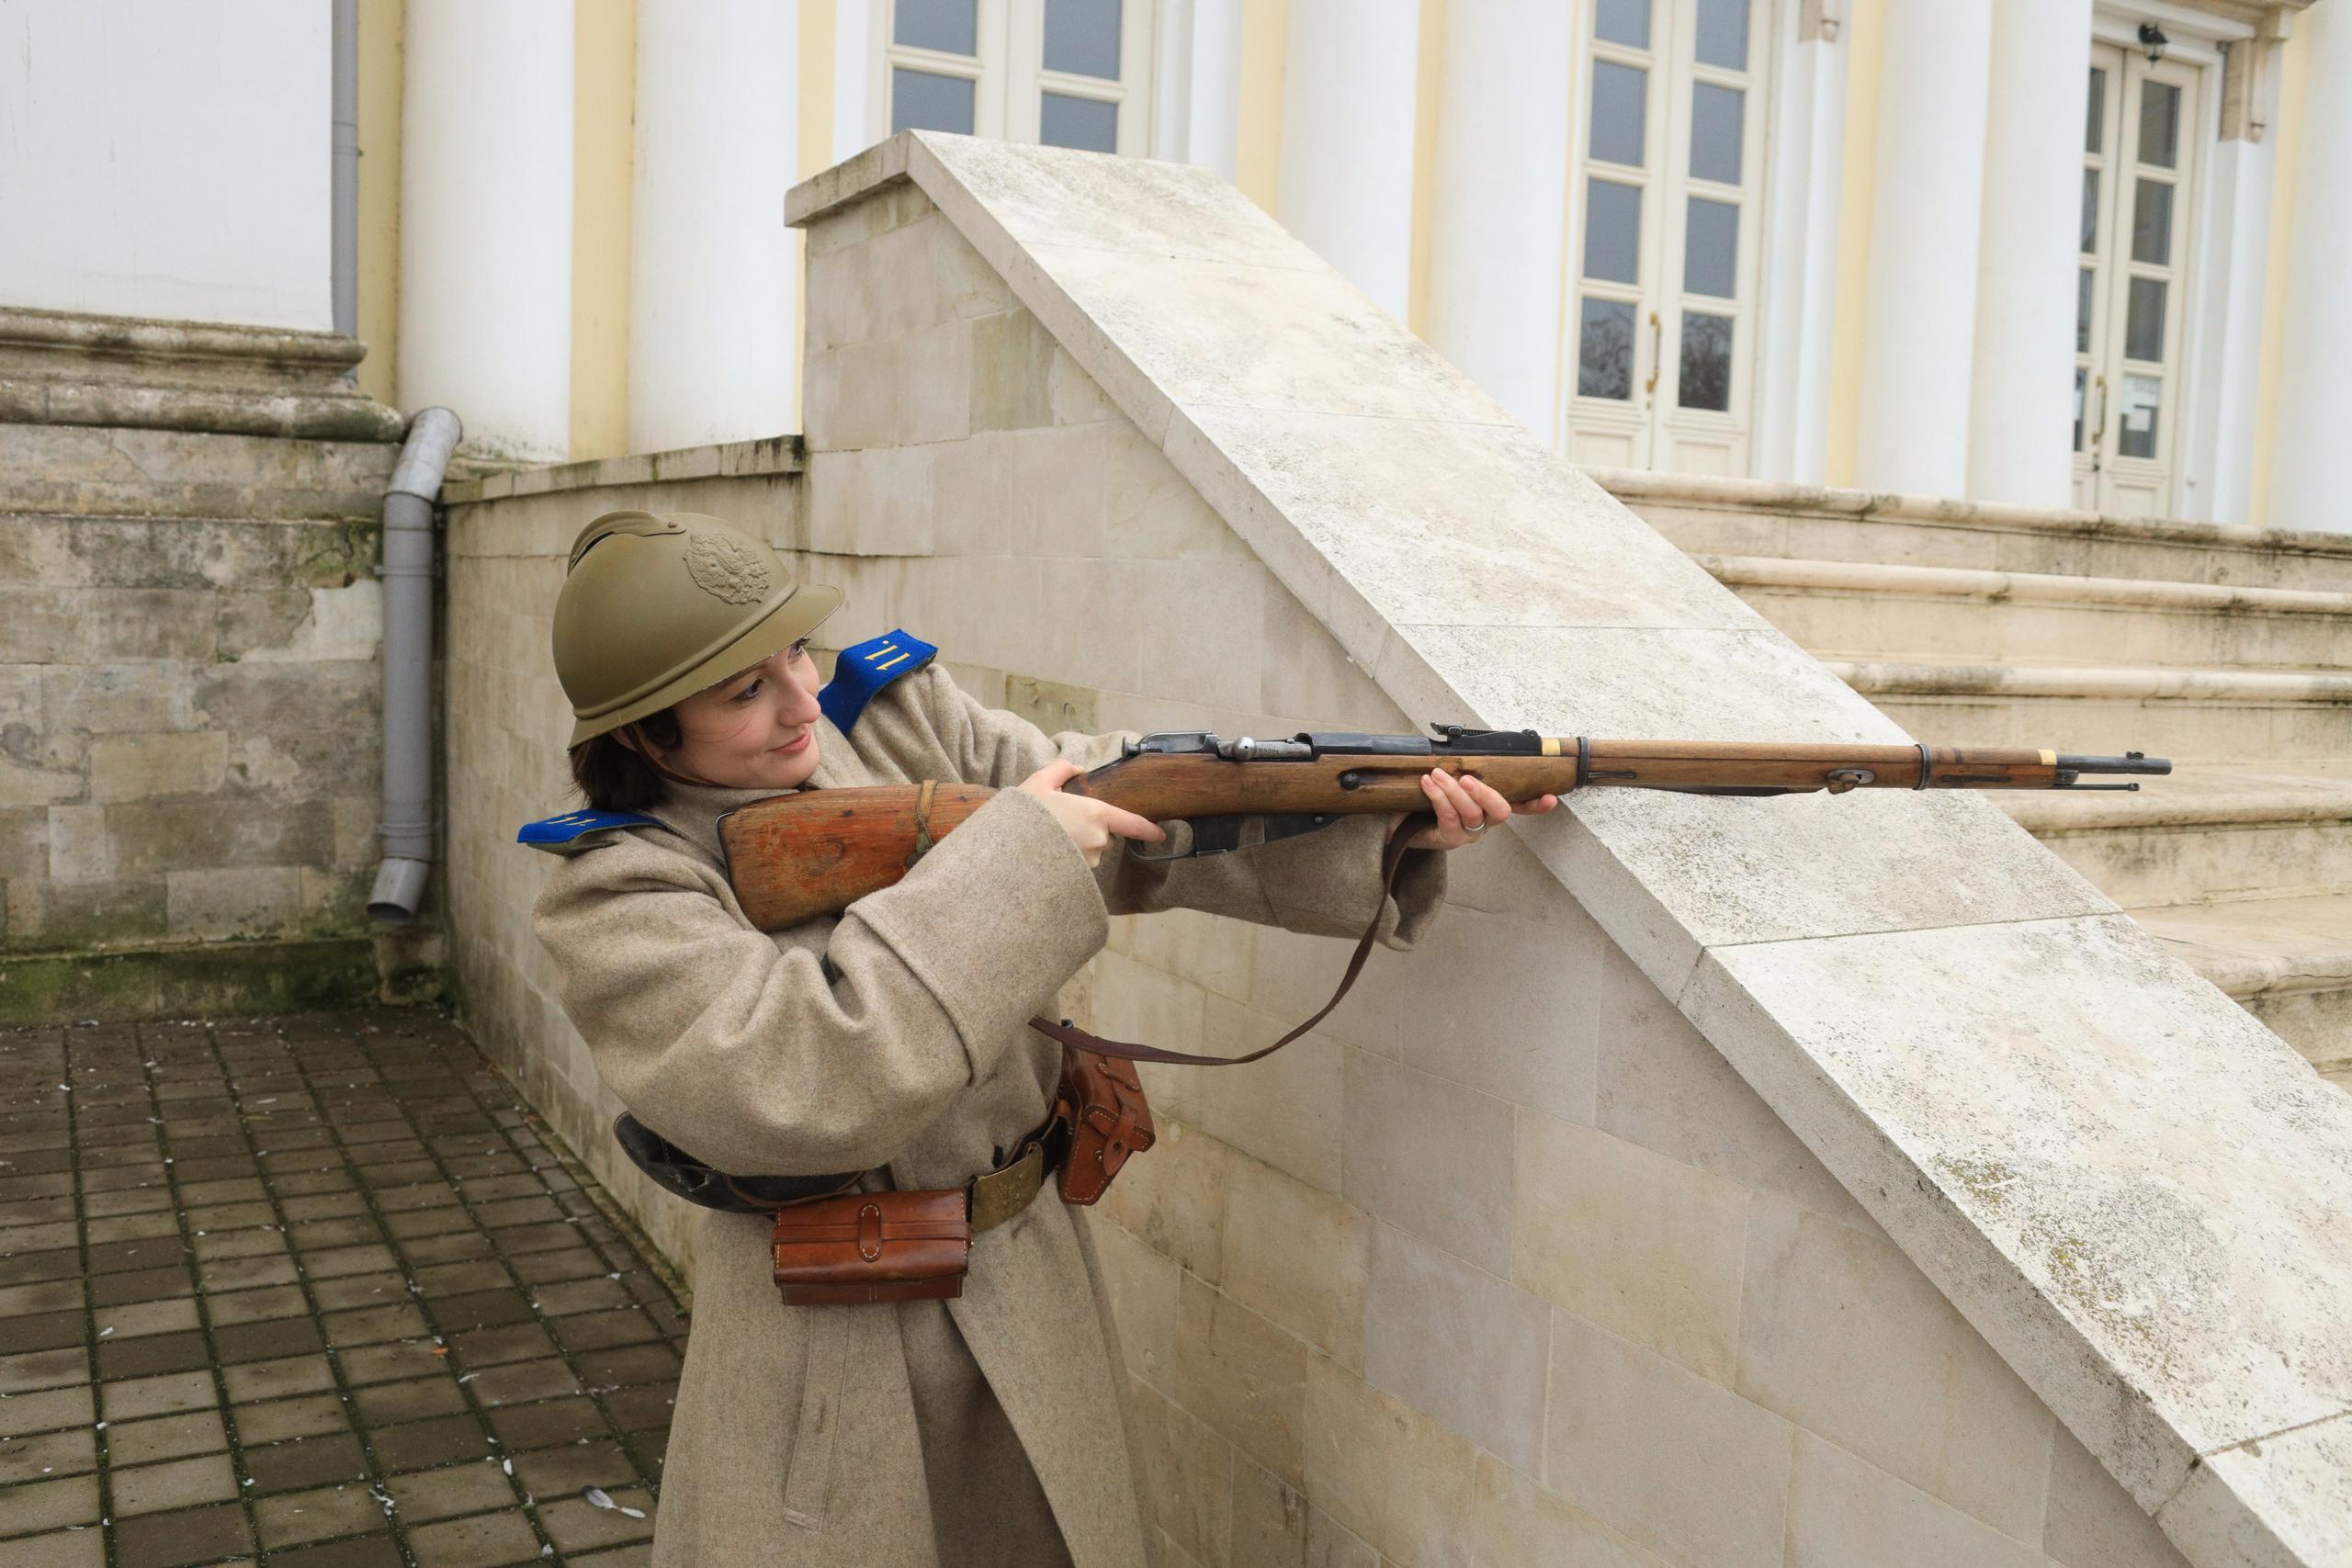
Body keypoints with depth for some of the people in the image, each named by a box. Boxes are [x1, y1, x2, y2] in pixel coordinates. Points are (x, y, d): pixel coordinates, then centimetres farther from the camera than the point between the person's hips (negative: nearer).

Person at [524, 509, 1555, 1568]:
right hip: (823, 1339, -4)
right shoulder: (616, 901, -16)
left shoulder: (902, 716, -3)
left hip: (1033, 1287, 5)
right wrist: (1006, 855, -25)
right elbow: (807, 1080, -29)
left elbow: (1142, 802, -7)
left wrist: (1390, 820, -19)